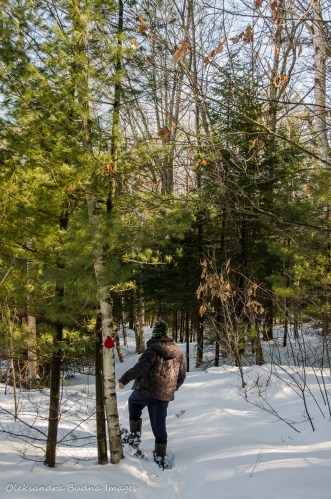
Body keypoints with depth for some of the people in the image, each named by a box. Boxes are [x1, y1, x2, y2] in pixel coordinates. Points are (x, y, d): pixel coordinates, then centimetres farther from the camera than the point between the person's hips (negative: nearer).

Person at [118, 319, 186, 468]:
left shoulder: (153, 349, -9)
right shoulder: (178, 353, 10)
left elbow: (141, 367, -22)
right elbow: (182, 376, 16)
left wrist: (124, 379, -18)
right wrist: (172, 389, 30)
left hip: (146, 389, -4)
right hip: (165, 396, 5)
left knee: (133, 401, 26)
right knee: (159, 425, 14)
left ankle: (135, 435, 18)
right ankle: (161, 458, 15)